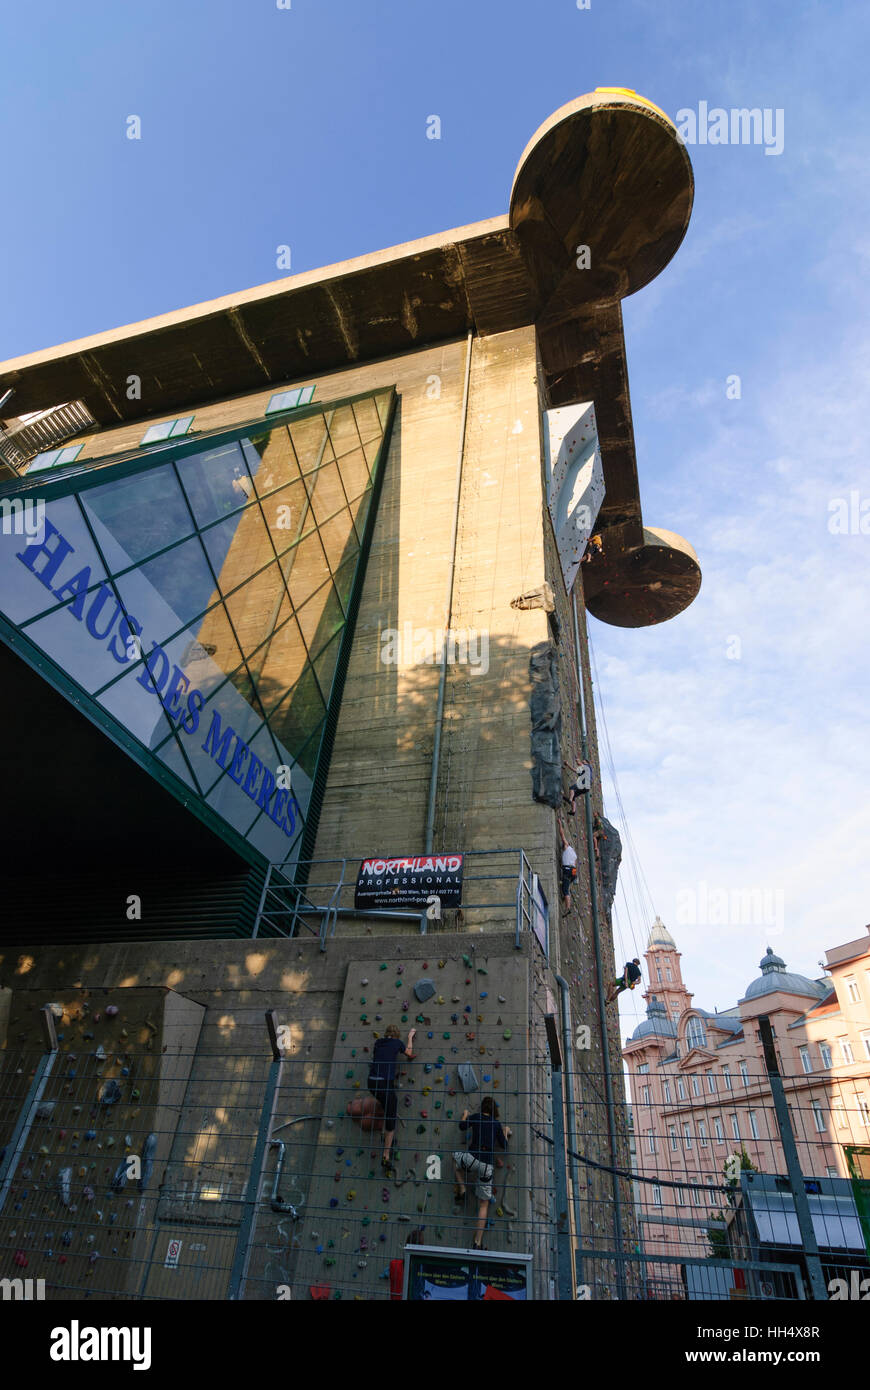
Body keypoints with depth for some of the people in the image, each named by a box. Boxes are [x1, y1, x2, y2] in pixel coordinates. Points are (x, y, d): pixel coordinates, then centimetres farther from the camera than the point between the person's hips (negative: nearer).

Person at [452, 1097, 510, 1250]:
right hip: (488, 1165, 2)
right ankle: (478, 1242, 10)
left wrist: (465, 1115, 33)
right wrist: (506, 1134, 34)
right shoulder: (496, 1124, 9)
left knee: (456, 1155, 32)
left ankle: (462, 1190, 22)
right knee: (483, 1204, 14)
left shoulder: (476, 1117, 3)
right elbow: (504, 1145, 14)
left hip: (472, 1158, -2)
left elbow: (462, 1126, 13)